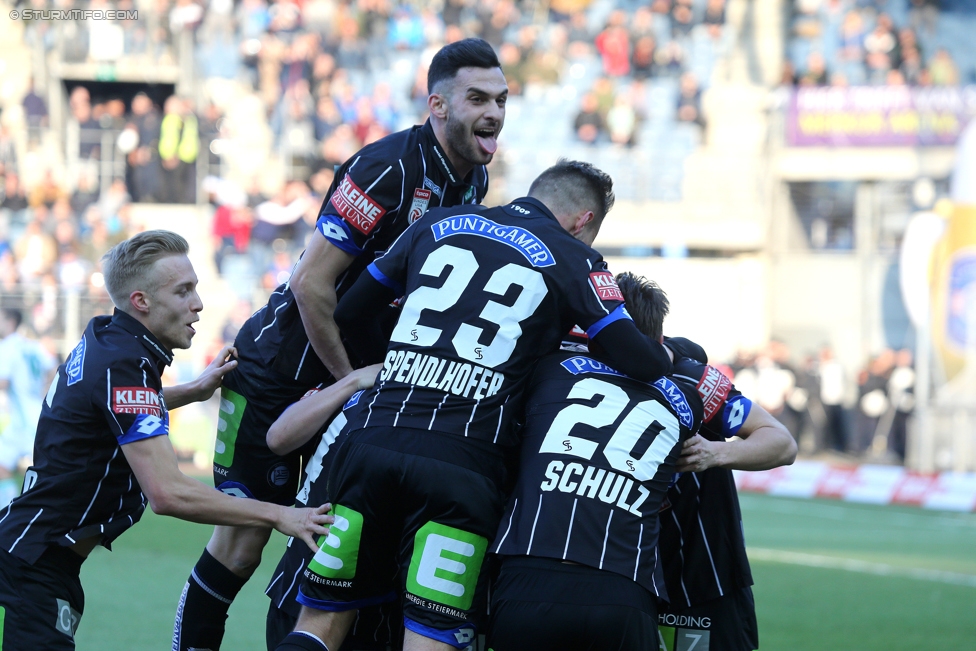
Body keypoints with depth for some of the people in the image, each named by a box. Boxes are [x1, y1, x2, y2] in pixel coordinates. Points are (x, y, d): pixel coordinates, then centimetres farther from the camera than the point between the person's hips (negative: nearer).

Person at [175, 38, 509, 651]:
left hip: (360, 372, 8)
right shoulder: (386, 168, -23)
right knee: (241, 546, -5)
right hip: (281, 370, -8)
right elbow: (311, 283, -25)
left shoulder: (473, 179, 2)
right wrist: (353, 381, -17)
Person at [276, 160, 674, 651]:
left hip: (372, 439, 4)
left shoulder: (438, 224, 19)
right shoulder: (573, 260, 8)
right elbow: (642, 364, 1)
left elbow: (350, 313, 23)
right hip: (462, 461, -3)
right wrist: (665, 355, 24)